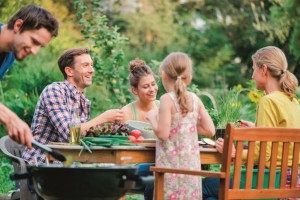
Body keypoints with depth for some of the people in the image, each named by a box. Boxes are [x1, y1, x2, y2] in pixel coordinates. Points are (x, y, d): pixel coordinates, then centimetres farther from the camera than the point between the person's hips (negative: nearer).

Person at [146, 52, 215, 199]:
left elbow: (162, 133, -16)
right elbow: (210, 130, 6)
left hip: (171, 164, -5)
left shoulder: (167, 99, -11)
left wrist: (152, 118, 0)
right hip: (191, 164, 5)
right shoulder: (195, 99, 5)